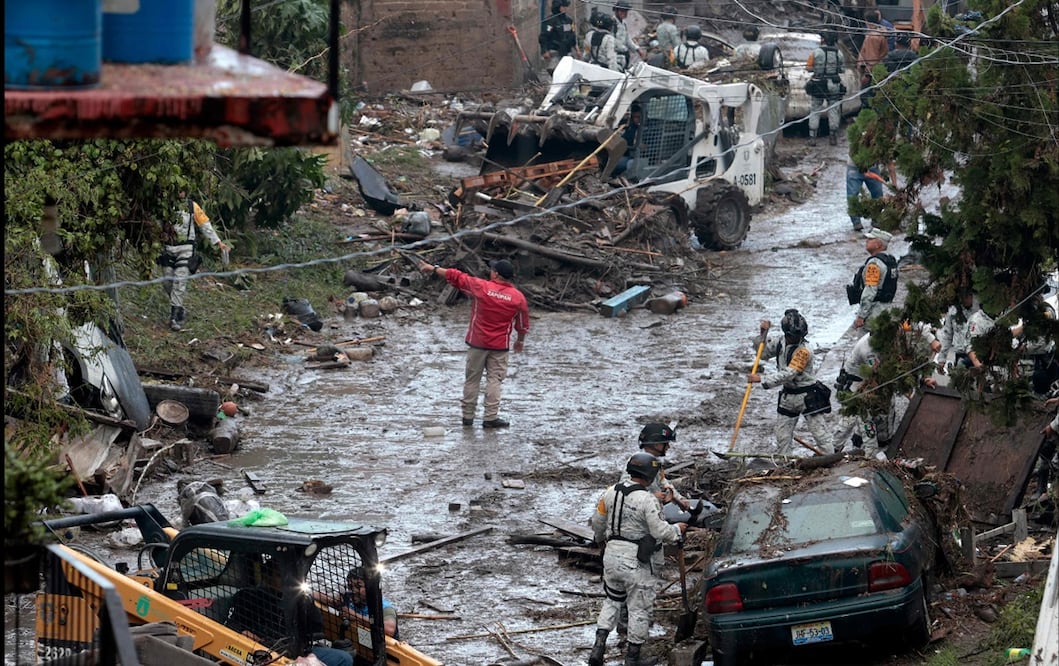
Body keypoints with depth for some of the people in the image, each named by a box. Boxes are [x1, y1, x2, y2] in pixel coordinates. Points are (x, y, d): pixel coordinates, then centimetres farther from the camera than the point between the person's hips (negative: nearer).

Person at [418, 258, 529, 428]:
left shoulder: (481, 287, -10)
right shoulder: (518, 297, -4)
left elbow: (455, 276, -1)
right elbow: (523, 323, 7)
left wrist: (433, 268, 10)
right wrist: (520, 340, 25)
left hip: (477, 343, 0)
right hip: (500, 346, 0)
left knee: (472, 379, 10)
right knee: (494, 379, 4)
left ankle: (468, 416, 15)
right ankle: (491, 417, -3)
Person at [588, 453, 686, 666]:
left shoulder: (611, 492, 1)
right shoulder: (648, 500, -19)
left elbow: (597, 522, 12)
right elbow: (661, 531, -20)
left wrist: (601, 540, 33)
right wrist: (678, 530, 0)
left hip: (612, 555, 6)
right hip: (636, 561, -6)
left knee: (612, 601, 23)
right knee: (640, 608, 8)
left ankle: (598, 646, 12)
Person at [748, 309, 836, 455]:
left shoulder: (804, 351, -24)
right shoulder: (780, 342, -2)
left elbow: (788, 374, -29)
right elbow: (763, 353, 11)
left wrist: (763, 380, -30)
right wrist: (763, 334, -5)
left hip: (807, 396, -7)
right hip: (788, 395, 7)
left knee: (820, 431, -5)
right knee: (782, 435, 12)